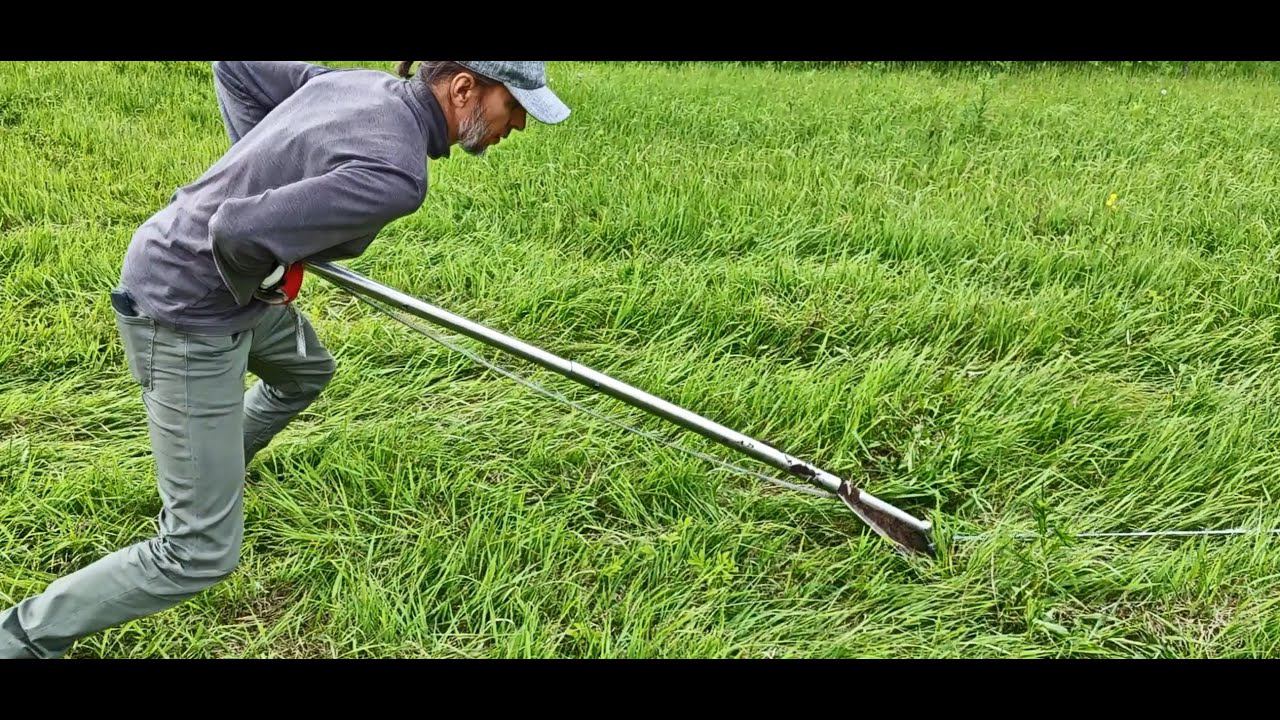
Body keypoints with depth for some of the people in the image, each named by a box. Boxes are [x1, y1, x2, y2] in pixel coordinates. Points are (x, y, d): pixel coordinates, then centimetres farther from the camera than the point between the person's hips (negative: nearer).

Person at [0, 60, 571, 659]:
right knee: (201, 553, -3)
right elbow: (239, 231, -36)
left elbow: (234, 67, 11)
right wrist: (262, 287, -14)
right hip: (187, 318, -10)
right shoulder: (396, 176, -28)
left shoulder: (355, 81, -1)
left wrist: (267, 170, 6)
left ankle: (205, 475, 56)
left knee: (305, 373, 36)